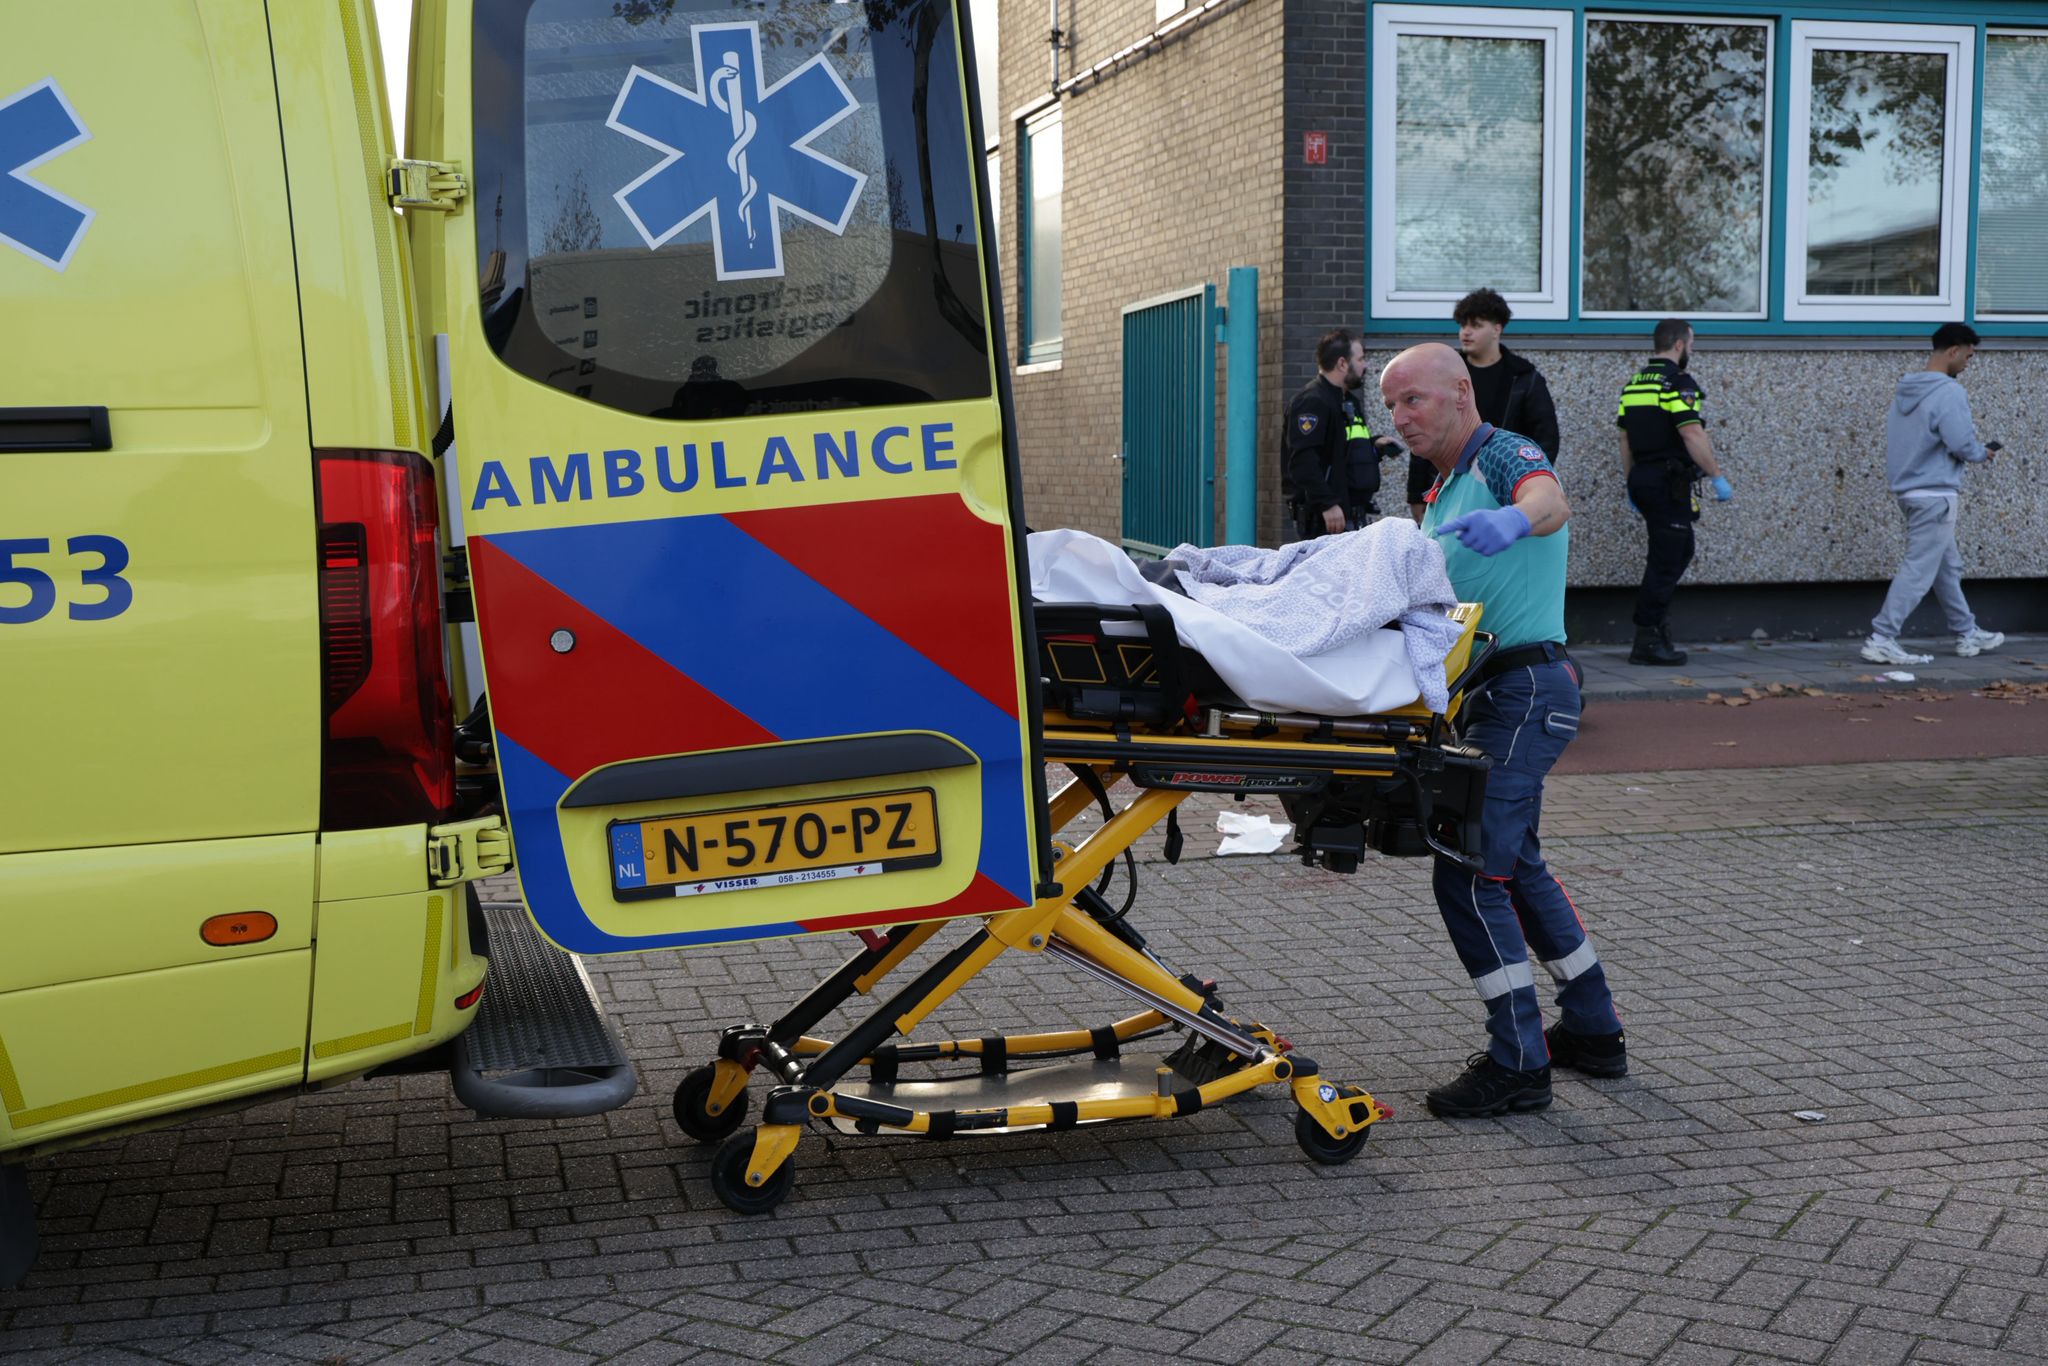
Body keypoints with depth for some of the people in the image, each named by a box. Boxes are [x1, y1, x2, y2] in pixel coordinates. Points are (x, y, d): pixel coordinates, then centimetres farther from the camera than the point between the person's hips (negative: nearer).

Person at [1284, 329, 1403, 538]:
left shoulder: (1349, 401, 21)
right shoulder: (1312, 402, -13)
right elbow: (1302, 461, -24)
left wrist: (1374, 445, 13)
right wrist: (1327, 504, -27)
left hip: (1354, 513, 10)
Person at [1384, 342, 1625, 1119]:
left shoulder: (1500, 455, -9)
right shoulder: (1444, 490, 21)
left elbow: (1550, 499, -33)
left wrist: (1516, 517, -55)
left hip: (1524, 689, -11)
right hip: (1499, 694, 11)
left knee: (1469, 871, -13)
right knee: (1515, 864, 19)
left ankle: (1518, 1063, -6)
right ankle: (1592, 1031, 29)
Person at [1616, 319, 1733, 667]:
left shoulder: (1633, 384, 13)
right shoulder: (1679, 383, -13)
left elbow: (1626, 439, 17)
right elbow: (1692, 435, -21)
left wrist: (1633, 484, 23)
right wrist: (1718, 476, -15)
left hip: (1642, 478, 9)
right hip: (1670, 482, -9)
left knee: (1682, 550, 19)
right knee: (1666, 560, -4)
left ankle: (1654, 616, 16)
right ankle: (1647, 642, -2)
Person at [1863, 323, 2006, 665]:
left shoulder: (1905, 389, 10)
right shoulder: (1949, 391, -17)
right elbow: (1961, 444, -22)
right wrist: (1984, 453, 0)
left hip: (1909, 491, 10)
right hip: (1936, 494, -10)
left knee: (1947, 567, 19)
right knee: (1919, 570, -7)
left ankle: (1967, 634, 29)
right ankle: (1882, 639, -10)